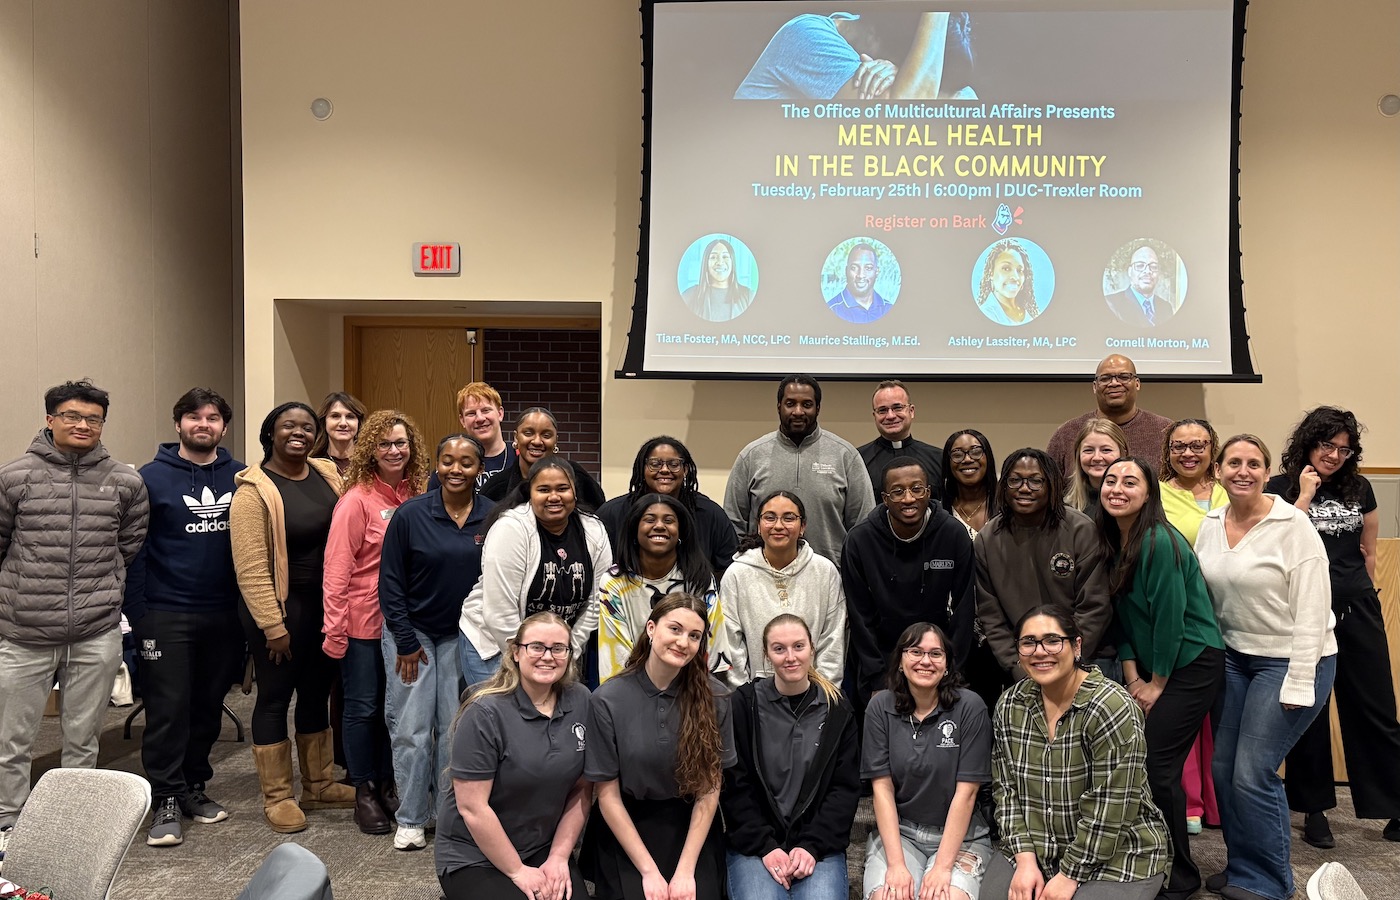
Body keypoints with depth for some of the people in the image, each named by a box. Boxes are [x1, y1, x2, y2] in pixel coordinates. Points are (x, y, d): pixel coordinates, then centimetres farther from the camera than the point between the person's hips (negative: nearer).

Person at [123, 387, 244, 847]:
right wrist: (136, 613, -10)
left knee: (209, 705, 13)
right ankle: (165, 801, 10)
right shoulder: (152, 477, -3)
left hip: (224, 615, 3)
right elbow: (133, 550, -4)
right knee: (168, 709, 0)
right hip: (167, 615, -3)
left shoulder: (241, 478, 3)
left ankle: (193, 785, 27)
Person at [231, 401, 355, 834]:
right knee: (275, 697, 5)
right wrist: (272, 625, -19)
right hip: (281, 607, -6)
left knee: (317, 692, 16)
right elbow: (251, 568, -17)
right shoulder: (254, 490, -14)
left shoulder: (327, 474, 4)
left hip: (324, 604, 6)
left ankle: (319, 785, 30)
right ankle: (276, 797, 18)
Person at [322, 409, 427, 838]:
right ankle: (364, 792, 20)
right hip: (364, 621, -5)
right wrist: (334, 629, -14)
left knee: (395, 704, 14)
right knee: (363, 707, 6)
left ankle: (387, 784, 29)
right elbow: (337, 567, -12)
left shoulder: (416, 495, 4)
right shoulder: (357, 500, -12)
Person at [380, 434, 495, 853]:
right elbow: (390, 582, -6)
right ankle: (411, 819, 18)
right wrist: (406, 642, -7)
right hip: (412, 633, -1)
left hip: (463, 636, 1)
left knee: (456, 728, 8)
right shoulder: (410, 515, -10)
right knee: (412, 729, 2)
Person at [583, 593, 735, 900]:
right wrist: (649, 871, -9)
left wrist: (685, 870, -11)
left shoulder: (714, 699, -6)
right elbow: (608, 794, -7)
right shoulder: (608, 700, -10)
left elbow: (710, 788, -5)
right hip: (626, 829, -1)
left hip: (692, 829, 1)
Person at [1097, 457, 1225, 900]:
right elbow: (1121, 614, 7)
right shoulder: (1112, 542, 3)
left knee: (1157, 767, -7)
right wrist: (1132, 676, 0)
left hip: (1191, 665, -7)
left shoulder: (1160, 542, -21)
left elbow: (1170, 618, -19)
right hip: (1149, 666, 7)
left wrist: (1157, 684, -11)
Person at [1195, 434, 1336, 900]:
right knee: (1224, 767, 7)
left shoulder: (1293, 525, -15)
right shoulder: (1211, 525, 3)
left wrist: (1298, 684, -18)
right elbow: (1202, 598, 10)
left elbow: (1311, 609, -16)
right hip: (1236, 657, 6)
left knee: (1253, 774, -6)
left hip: (1290, 660, -6)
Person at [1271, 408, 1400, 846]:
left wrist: (1364, 595, 18)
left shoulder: (1359, 489, 9)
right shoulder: (1281, 488, -2)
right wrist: (1305, 494, -13)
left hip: (1357, 611, 3)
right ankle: (1314, 810, 18)